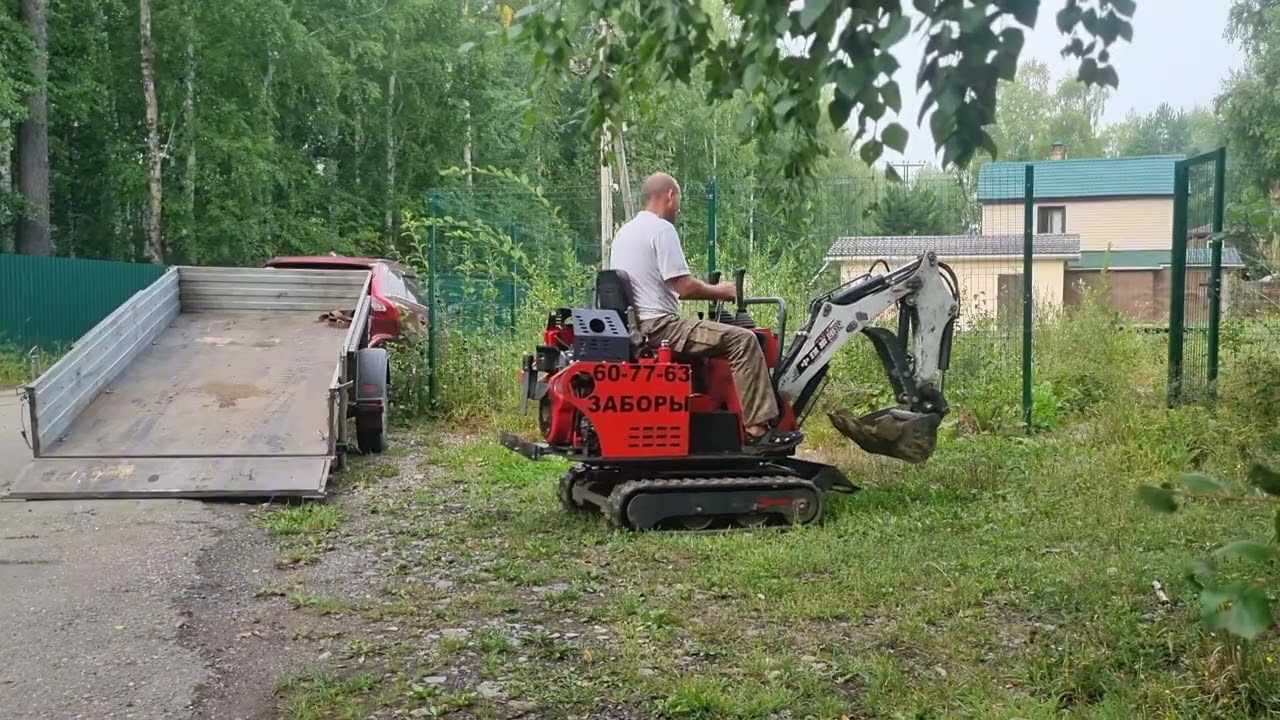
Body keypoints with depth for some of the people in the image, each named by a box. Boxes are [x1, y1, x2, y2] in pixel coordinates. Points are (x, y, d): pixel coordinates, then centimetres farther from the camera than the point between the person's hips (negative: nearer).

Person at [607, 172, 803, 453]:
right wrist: (719, 292, 1)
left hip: (632, 327, 11)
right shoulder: (662, 229, -11)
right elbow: (683, 286, -16)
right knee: (743, 340, -14)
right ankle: (757, 429, -18)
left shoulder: (625, 232, 19)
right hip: (659, 327, -10)